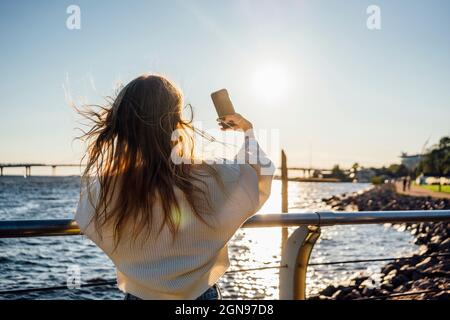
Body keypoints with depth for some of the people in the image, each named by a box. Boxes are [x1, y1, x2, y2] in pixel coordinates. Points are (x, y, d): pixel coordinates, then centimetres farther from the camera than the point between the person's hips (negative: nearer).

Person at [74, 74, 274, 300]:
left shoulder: (105, 190, -23)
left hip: (139, 293, 1)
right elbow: (260, 173, -6)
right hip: (201, 293, 0)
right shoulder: (210, 180, -25)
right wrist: (248, 131, 8)